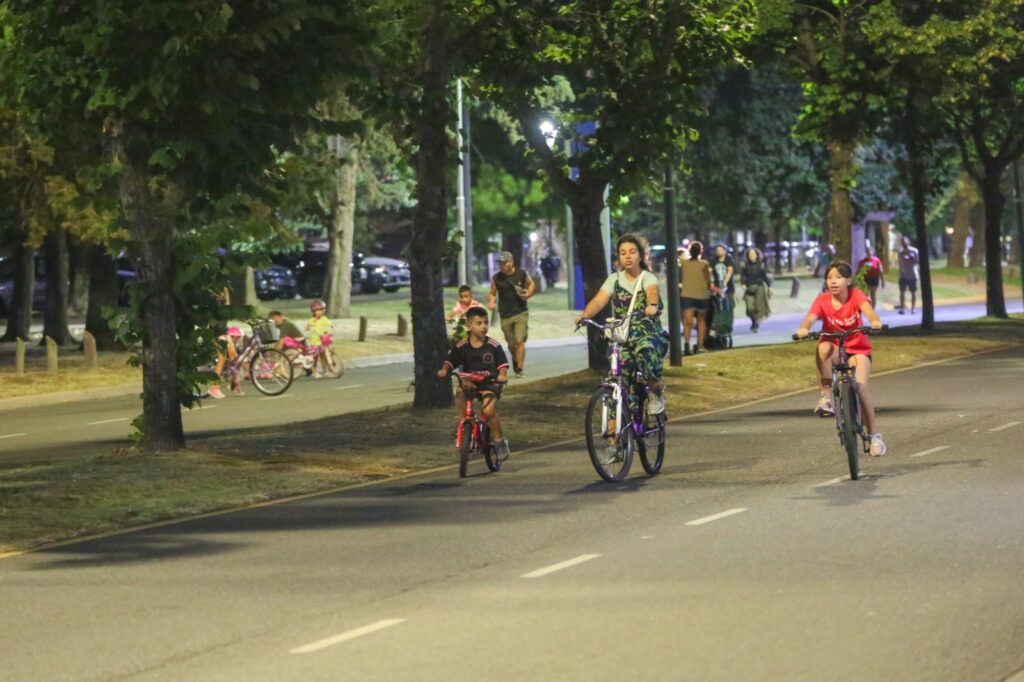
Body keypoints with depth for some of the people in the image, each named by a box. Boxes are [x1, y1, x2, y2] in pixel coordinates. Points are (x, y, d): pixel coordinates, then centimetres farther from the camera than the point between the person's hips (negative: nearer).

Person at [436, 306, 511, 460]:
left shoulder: (493, 346, -6)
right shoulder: (462, 346, -3)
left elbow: (503, 363, -3)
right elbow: (450, 361, 0)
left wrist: (502, 375, -22)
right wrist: (444, 370, -20)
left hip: (490, 384, -2)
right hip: (470, 382, 2)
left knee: (489, 410, -22)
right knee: (460, 392, -31)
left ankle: (500, 440, 1)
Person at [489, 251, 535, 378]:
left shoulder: (522, 274, -3)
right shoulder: (496, 278, -1)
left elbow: (531, 284, 13)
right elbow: (492, 293, 8)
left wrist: (529, 293, -8)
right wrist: (491, 302, -13)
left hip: (521, 313, -2)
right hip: (505, 315, 2)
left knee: (520, 341, -15)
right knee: (511, 344, 11)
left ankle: (519, 368, -10)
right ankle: (515, 359, 42)